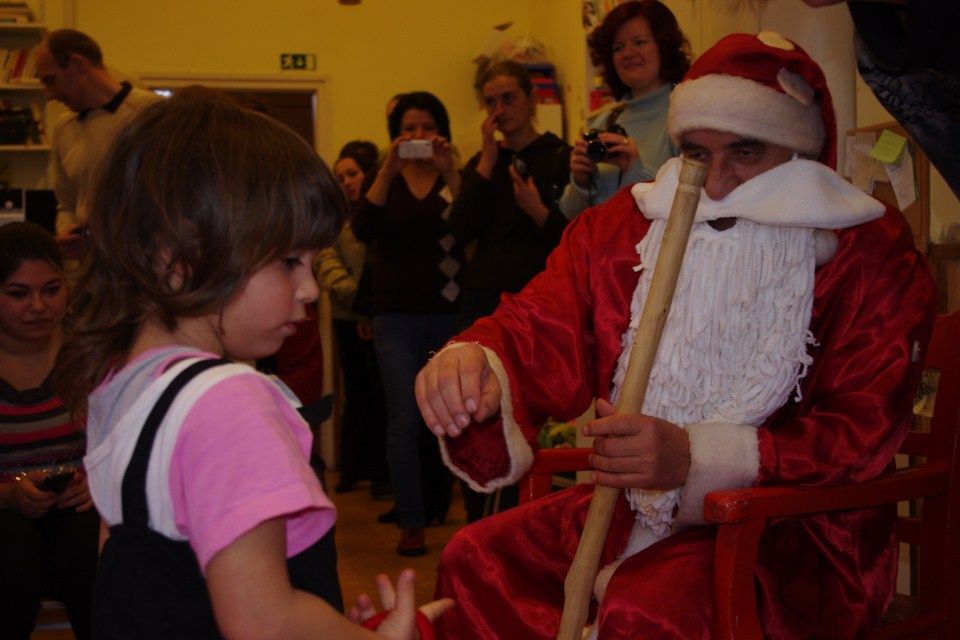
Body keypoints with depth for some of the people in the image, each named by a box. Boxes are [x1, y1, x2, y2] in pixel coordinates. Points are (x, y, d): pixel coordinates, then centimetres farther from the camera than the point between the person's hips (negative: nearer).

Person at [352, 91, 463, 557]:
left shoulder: (456, 179, 6)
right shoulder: (384, 182, 7)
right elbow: (363, 230, -13)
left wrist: (450, 173, -22)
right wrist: (388, 169, -20)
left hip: (451, 312, 0)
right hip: (397, 315, 0)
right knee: (405, 419, -7)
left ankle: (439, 503, 29)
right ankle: (411, 523, 0)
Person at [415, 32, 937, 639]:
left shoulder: (871, 253, -7)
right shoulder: (622, 226, 5)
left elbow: (862, 433, -14)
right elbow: (539, 329, -3)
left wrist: (696, 455, -28)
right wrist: (476, 363, -29)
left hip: (797, 529, -5)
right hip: (638, 509, 5)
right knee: (475, 558, -8)